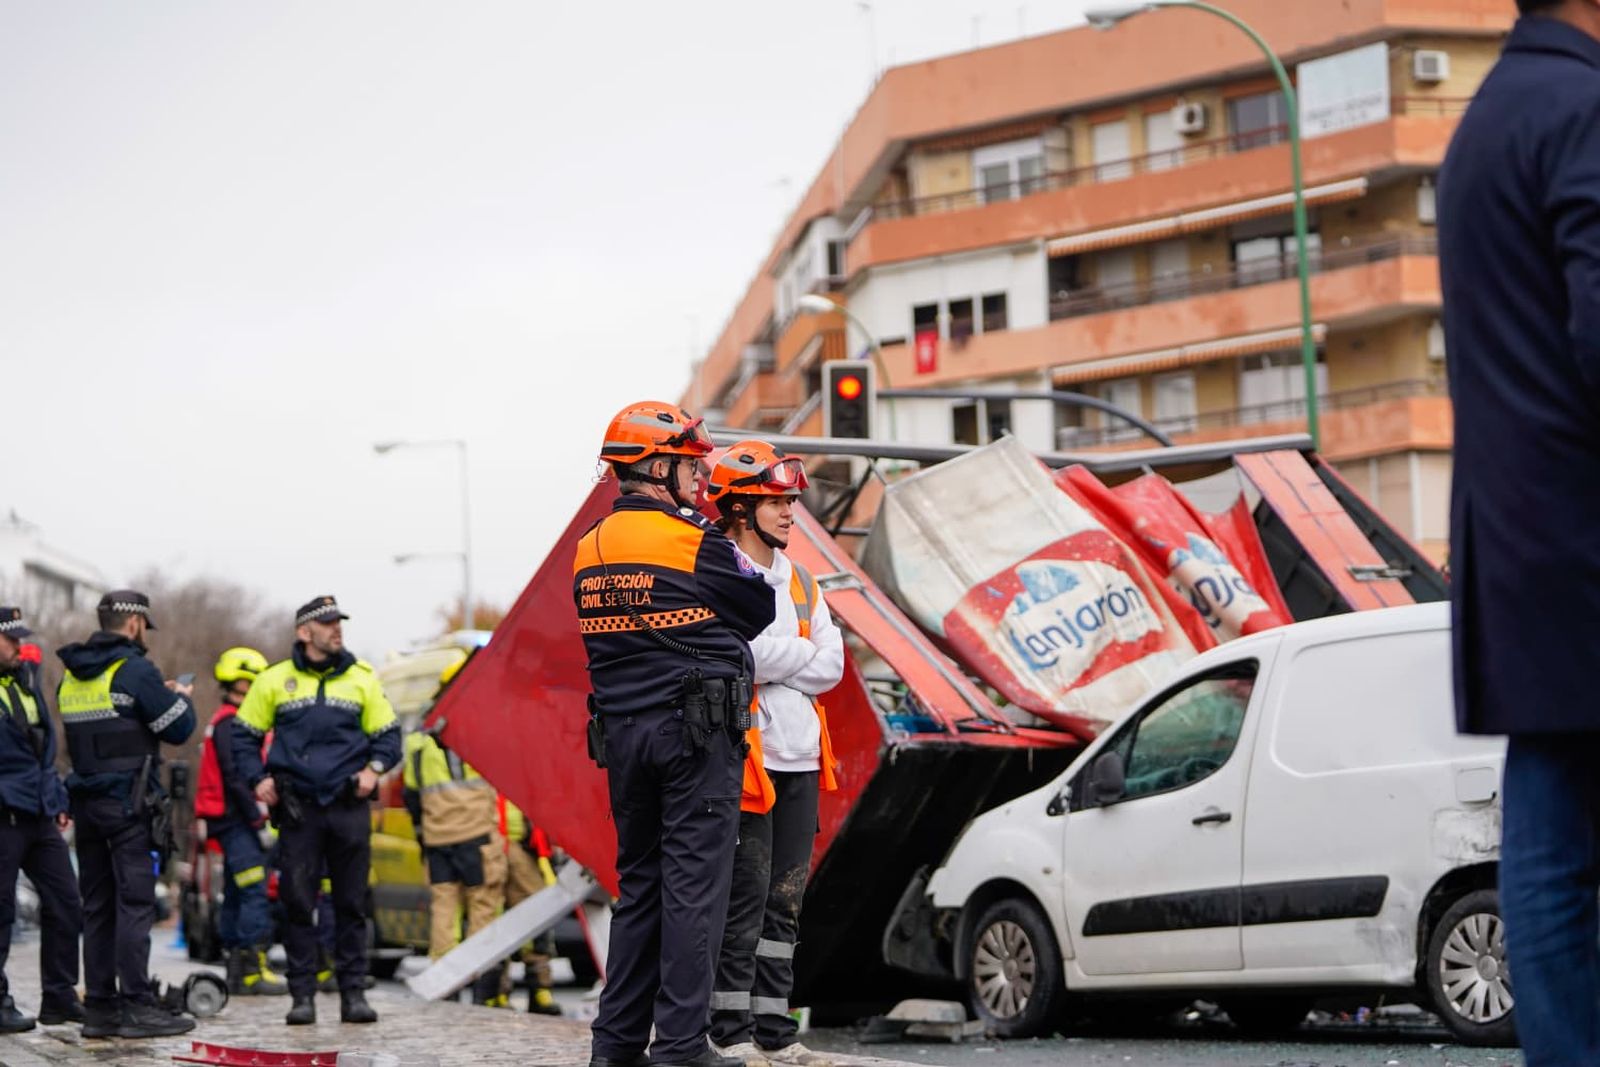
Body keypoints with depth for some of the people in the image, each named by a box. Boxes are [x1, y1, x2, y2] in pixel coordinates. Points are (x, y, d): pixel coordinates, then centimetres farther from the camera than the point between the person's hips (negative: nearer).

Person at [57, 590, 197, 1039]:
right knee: (134, 902, -6)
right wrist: (181, 699, 13)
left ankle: (99, 1006, 11)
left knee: (97, 906, 10)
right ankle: (136, 1006, -8)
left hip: (86, 800, 7)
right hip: (129, 801, -7)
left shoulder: (71, 676, 13)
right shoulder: (135, 670, -11)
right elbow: (177, 729, -9)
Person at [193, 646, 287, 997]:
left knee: (236, 895, 11)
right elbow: (235, 778, -20)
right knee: (255, 894, -13)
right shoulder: (230, 724, -13)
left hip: (232, 823, 11)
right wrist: (259, 822, -19)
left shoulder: (227, 722, 20)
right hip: (237, 821, -11)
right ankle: (254, 971, -17)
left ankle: (237, 970, 14)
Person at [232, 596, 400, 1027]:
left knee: (351, 904, 3)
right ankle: (302, 995, 4)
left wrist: (374, 768, -3)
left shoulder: (362, 678, 8)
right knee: (297, 904, -1)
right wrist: (258, 778, 1)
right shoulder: (274, 680, 6)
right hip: (298, 809, -1)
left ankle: (353, 993, 8)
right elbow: (245, 736, 14)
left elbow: (388, 734, 15)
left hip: (349, 807, 1)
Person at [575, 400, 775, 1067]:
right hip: (696, 729, -7)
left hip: (620, 731, 7)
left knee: (638, 884, 14)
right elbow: (760, 609, 2)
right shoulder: (694, 542, -10)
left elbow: (611, 637, 14)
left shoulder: (589, 551, 10)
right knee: (693, 886, -4)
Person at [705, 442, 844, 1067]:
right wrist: (801, 653, -6)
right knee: (745, 898, -6)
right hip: (747, 755, -8)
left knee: (784, 900, 9)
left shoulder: (798, 581, 16)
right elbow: (743, 657, -21)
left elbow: (831, 665, 6)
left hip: (799, 758, 8)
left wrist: (773, 659, -7)